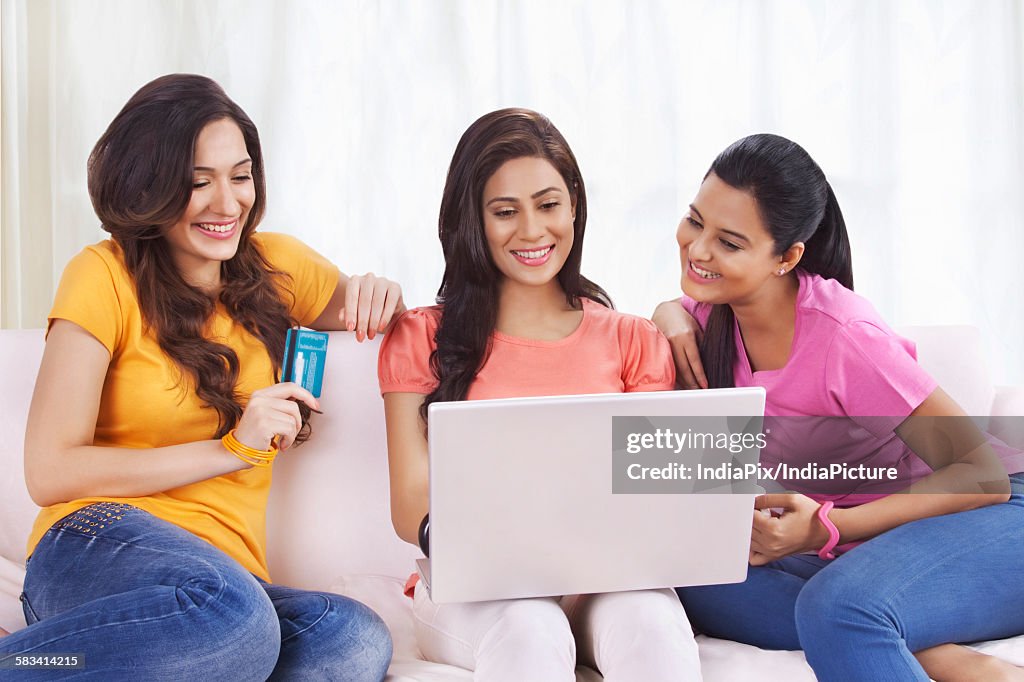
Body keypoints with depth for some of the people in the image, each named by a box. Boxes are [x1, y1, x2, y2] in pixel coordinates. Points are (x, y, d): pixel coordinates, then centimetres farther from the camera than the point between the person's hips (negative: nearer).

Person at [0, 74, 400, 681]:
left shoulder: (276, 264, 13)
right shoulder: (105, 277, -1)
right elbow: (49, 473, -6)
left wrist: (377, 297, 3)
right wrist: (231, 448, -14)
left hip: (233, 572, 5)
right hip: (100, 546, -5)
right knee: (234, 616, -39)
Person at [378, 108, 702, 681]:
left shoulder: (633, 342, 13)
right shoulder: (422, 340, 8)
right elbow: (411, 512, 1)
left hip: (606, 576, 1)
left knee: (653, 628, -34)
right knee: (531, 632, -35)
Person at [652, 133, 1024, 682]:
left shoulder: (842, 336, -21)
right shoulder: (715, 313, -3)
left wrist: (825, 529, -28)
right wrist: (672, 315, -2)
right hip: (836, 547, 8)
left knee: (837, 605, -40)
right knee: (685, 575, -22)